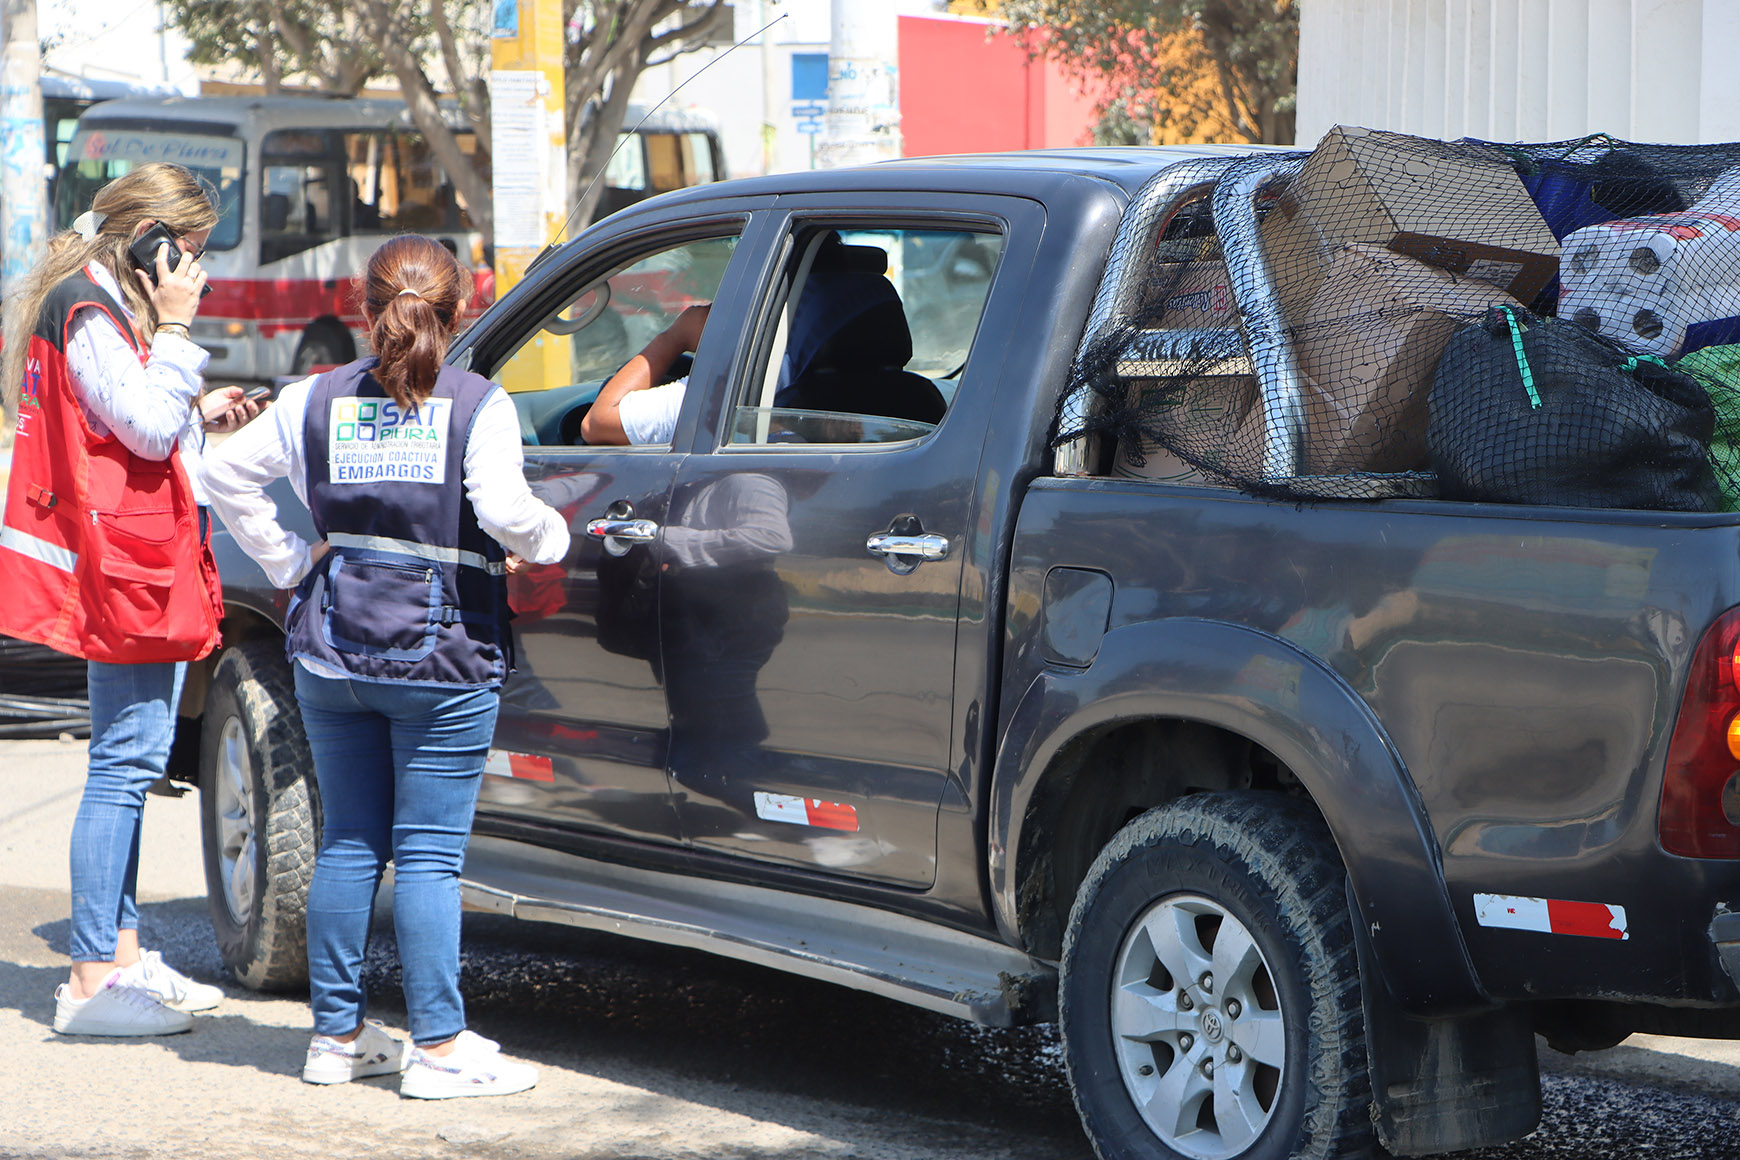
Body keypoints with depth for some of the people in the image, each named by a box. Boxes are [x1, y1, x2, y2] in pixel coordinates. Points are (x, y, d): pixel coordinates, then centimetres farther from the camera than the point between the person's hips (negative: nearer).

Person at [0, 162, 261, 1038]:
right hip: (120, 566, -11)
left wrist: (200, 414, 13)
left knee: (133, 760, 15)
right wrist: (175, 329, -15)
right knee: (127, 759, -11)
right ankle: (93, 978, -9)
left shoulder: (106, 305, 18)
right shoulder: (87, 314, -14)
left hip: (138, 565, 11)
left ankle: (122, 953, 22)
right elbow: (147, 429, -20)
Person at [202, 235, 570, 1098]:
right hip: (443, 654, -4)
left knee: (347, 843, 13)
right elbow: (503, 508, -21)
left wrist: (291, 562, 10)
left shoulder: (317, 401, 5)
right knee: (429, 854, 0)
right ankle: (438, 1047, 2)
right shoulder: (479, 405, -7)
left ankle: (338, 1035, 18)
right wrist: (550, 540, -1)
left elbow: (227, 474, 6)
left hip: (331, 649, 4)